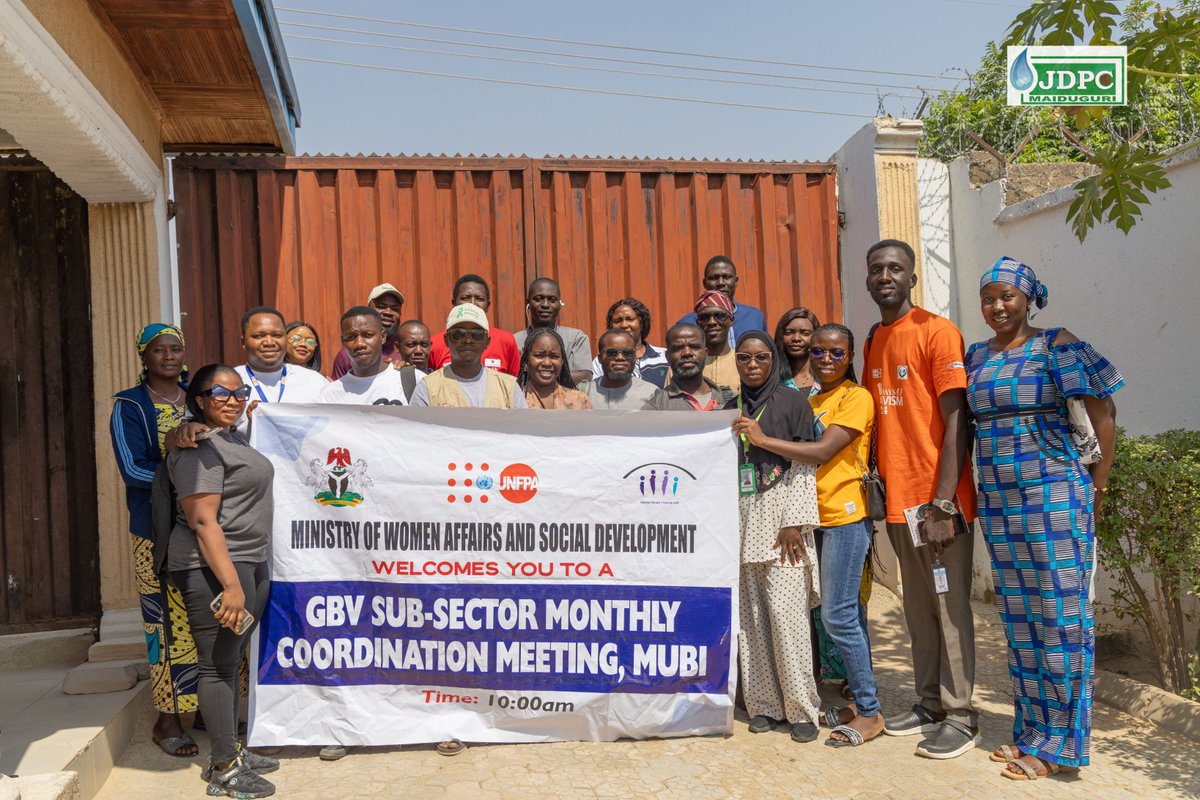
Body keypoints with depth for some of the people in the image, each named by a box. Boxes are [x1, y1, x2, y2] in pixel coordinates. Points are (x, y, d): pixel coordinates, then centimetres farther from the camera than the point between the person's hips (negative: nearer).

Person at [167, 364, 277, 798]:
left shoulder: (234, 438, 17)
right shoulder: (201, 447, -13)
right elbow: (203, 520, -21)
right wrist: (231, 584, -25)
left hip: (250, 563, 9)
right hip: (213, 566, -9)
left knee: (232, 660, 15)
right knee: (219, 665, -2)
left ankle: (231, 751, 25)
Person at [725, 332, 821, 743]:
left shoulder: (793, 401, 2)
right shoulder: (730, 408, 14)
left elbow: (804, 464, -4)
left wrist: (794, 523, -12)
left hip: (779, 519, -4)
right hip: (740, 520, 4)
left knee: (786, 611, -9)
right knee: (751, 615, 3)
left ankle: (802, 708, 2)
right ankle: (764, 704, 13)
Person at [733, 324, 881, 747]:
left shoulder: (856, 398, -8)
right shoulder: (811, 401, 16)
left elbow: (822, 452, -17)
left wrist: (763, 439, -16)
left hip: (845, 516, -8)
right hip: (818, 517, 8)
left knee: (837, 616, -7)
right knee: (849, 612, 13)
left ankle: (869, 712, 4)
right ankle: (861, 700, 23)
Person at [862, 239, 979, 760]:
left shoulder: (937, 332, -7)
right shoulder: (873, 342, 14)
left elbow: (957, 422, -12)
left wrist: (943, 505, -17)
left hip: (937, 500, -6)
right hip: (897, 499, 7)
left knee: (950, 607, 0)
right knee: (917, 608, 13)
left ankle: (959, 717, 11)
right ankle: (930, 704, 24)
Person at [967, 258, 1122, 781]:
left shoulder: (1055, 345, -5)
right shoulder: (975, 356, 11)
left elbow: (1103, 413, -5)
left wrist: (1096, 486, -4)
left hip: (1053, 497, -6)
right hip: (996, 501, 6)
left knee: (1060, 615, 0)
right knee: (1018, 619, 12)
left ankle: (1059, 742, 12)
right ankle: (1029, 730, 25)